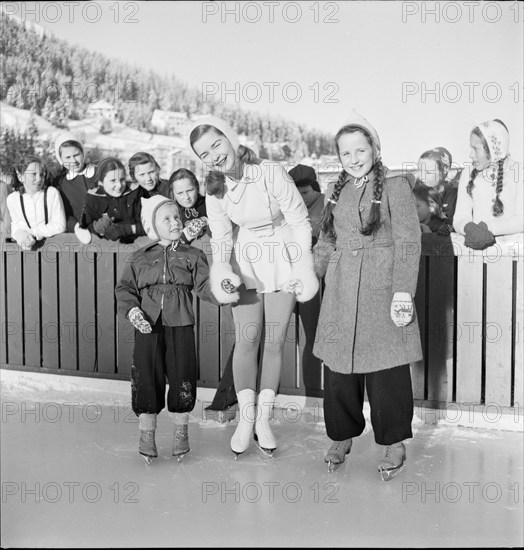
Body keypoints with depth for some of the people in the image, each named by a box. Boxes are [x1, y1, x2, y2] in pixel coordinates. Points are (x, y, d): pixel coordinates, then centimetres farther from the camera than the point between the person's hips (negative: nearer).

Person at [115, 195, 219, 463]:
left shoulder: (193, 256, 8)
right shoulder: (139, 258, 10)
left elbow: (204, 284, -2)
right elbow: (124, 288, 8)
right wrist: (132, 310, -10)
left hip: (180, 323, 0)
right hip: (147, 325, 0)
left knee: (182, 377, 3)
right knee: (146, 378, 2)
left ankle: (181, 433, 22)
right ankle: (146, 434, 17)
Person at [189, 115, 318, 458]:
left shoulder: (271, 173, -22)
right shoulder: (215, 189, -6)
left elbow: (300, 222, -15)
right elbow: (221, 237, -3)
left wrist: (303, 270, -14)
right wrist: (221, 270, -22)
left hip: (283, 259, -3)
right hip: (246, 260, 3)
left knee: (275, 340, 2)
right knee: (247, 339, -2)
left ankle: (264, 418, 15)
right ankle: (246, 417, 12)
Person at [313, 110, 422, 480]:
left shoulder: (395, 187, -2)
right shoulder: (336, 191, 15)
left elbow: (408, 243, -7)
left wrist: (403, 293, -14)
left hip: (381, 290, -5)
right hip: (341, 291, 5)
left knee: (386, 372, 0)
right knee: (338, 367, 7)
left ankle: (395, 445, 17)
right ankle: (342, 437, 26)